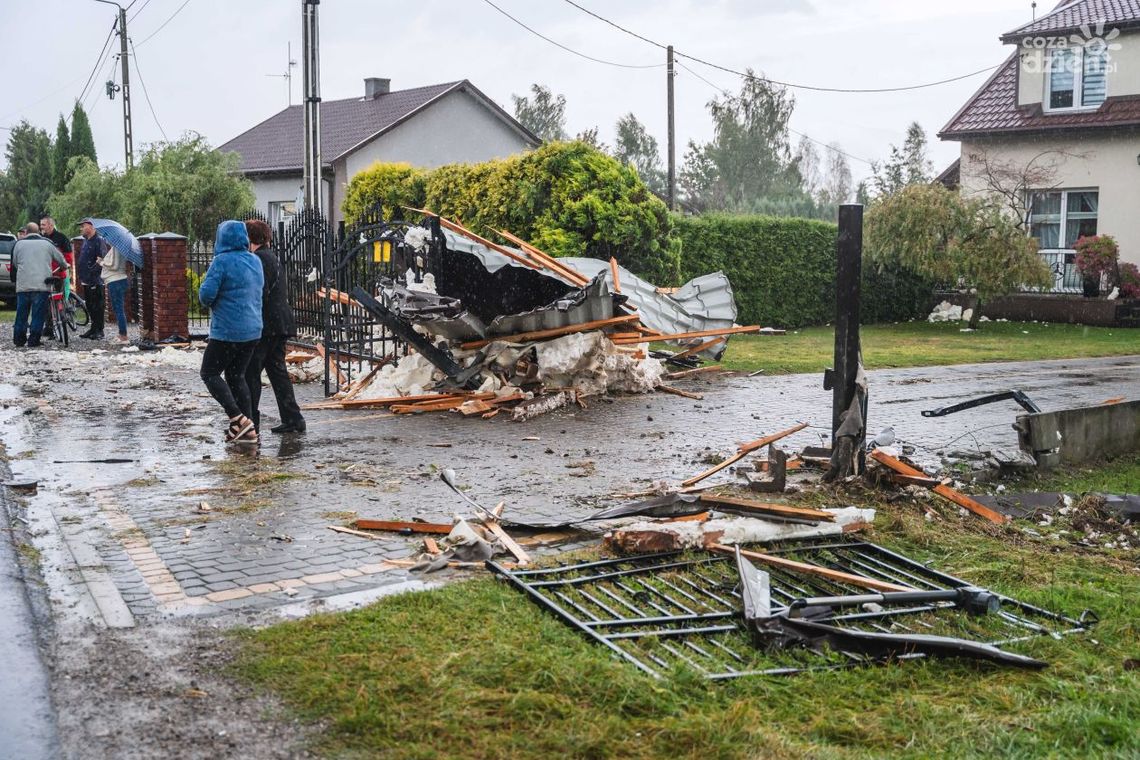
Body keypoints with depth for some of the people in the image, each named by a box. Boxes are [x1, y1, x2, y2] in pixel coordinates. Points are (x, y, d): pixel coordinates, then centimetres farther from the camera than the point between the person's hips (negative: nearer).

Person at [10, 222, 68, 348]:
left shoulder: (18, 243, 7)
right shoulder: (47, 243, 6)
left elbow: (14, 264, 15)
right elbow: (60, 259, 15)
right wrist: (65, 267, 38)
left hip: (23, 285, 1)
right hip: (42, 284, -1)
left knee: (22, 313, 11)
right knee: (38, 314, 1)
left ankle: (19, 339, 14)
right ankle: (33, 341, -2)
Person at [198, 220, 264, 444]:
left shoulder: (222, 261, -15)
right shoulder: (255, 261, 8)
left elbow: (206, 293, -17)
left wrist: (209, 303, 4)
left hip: (227, 331, -7)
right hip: (253, 330, 7)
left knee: (209, 373, 6)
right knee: (236, 375, 16)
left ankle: (238, 419, -7)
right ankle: (248, 429, 12)